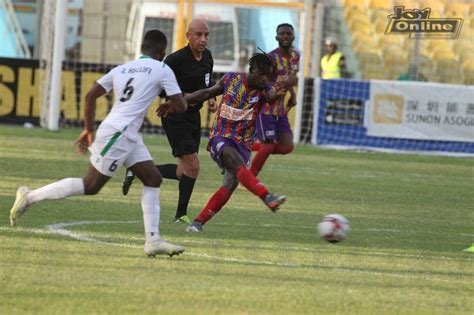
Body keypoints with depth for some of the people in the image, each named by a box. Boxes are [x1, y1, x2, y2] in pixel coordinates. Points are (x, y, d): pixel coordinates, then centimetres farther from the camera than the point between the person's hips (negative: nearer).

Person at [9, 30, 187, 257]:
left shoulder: (121, 69, 15)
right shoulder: (162, 70, -3)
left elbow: (90, 96, 12)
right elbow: (181, 107, -3)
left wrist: (88, 129, 19)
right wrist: (170, 105, 20)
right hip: (118, 134, -8)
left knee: (153, 179, 8)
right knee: (91, 186, -3)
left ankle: (152, 240, 2)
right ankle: (31, 196, 0)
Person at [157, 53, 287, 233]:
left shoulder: (264, 90, -3)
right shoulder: (231, 79, -1)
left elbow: (272, 96, -29)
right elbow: (207, 93, 14)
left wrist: (277, 93, -52)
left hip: (243, 143, 1)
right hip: (220, 137, -1)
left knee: (231, 183, -19)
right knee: (235, 160, -34)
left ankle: (198, 222, -6)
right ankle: (268, 198, -51)